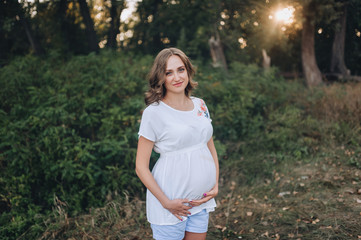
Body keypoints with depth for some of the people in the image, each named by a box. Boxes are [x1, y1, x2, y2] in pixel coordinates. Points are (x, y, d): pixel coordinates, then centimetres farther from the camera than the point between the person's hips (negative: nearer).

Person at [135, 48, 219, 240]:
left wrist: (215, 185, 3)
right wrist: (166, 202, -14)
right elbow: (141, 167, -10)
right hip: (172, 205, -5)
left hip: (201, 201, 5)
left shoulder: (200, 105, 6)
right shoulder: (154, 112, -11)